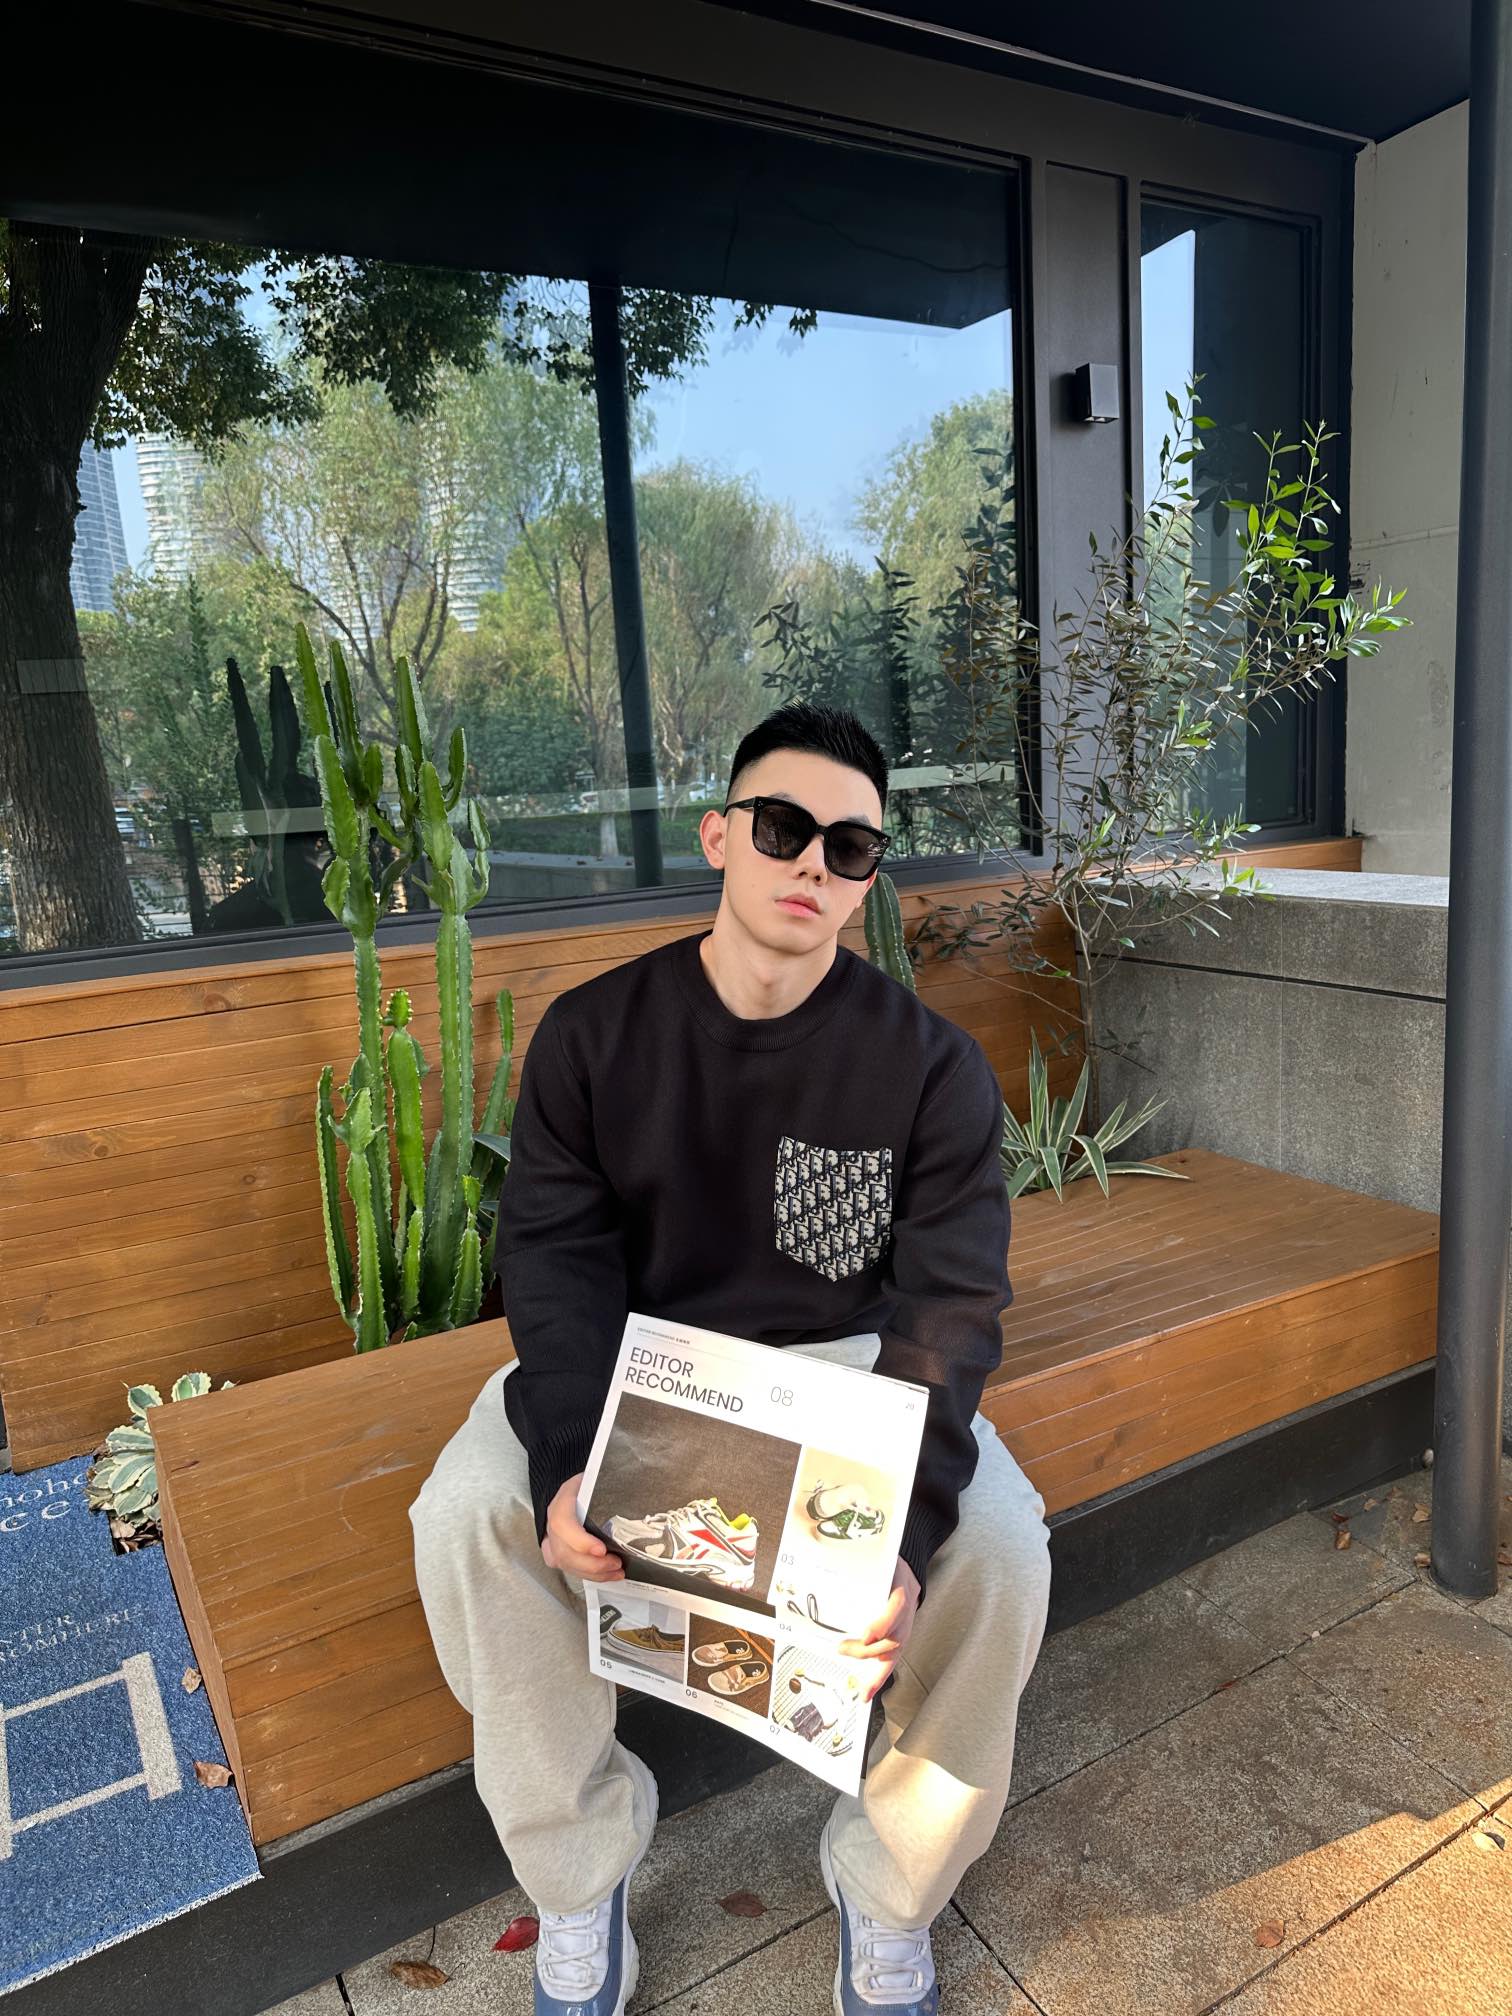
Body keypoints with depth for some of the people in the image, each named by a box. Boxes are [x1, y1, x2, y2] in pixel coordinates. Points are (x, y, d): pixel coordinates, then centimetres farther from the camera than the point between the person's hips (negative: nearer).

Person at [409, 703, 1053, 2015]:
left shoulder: (932, 1065, -10)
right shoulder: (592, 1034, -6)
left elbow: (948, 1307, -15)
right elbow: (556, 1261, -10)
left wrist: (901, 1534, -31)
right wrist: (568, 1461, -29)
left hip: (845, 1359, 0)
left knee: (997, 1544, -26)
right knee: (466, 1515, -25)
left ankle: (892, 1892, 4)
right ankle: (578, 1865, 3)